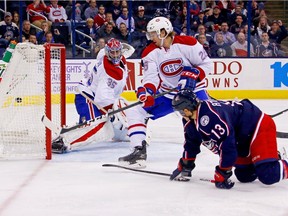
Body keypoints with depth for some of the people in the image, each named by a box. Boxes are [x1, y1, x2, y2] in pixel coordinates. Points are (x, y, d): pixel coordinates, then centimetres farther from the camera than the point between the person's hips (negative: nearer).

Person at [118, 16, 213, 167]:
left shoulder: (187, 43, -16)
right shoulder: (150, 52, -6)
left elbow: (206, 64, -10)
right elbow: (150, 76, -13)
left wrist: (193, 74, -27)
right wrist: (146, 91, -33)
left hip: (192, 90, -4)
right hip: (166, 93, 4)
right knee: (135, 112, -9)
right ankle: (139, 151, -7)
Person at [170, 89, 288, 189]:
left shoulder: (211, 115, -33)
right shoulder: (190, 121, 0)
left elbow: (227, 144, -32)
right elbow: (191, 143, 18)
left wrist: (222, 173, -25)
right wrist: (185, 167, 18)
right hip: (242, 140, 10)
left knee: (268, 176, -22)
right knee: (244, 176, 10)